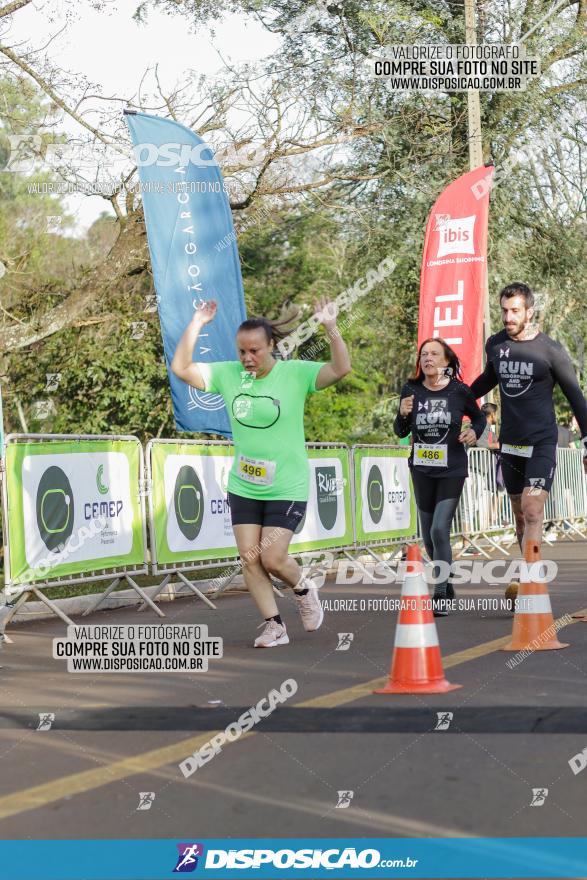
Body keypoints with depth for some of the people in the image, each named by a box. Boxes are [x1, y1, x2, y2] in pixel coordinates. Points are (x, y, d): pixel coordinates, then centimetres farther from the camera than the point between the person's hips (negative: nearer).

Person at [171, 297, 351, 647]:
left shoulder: (296, 373, -10)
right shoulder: (228, 374, 0)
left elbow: (341, 369, -20)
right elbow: (181, 368, -3)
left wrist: (331, 328, -31)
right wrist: (196, 324, -10)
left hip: (287, 488, -4)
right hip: (243, 486, 4)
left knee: (273, 558, -8)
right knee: (249, 558, 2)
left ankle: (305, 590, 26)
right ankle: (275, 625, 17)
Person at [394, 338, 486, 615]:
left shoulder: (459, 391, -7)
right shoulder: (411, 390, -3)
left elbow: (479, 417, 11)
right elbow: (401, 432, 5)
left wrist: (474, 432, -10)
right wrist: (403, 414, -15)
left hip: (452, 470, -3)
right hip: (422, 470, 3)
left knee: (440, 530, -15)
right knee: (428, 536, 12)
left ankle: (440, 595, -5)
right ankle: (446, 583, 35)